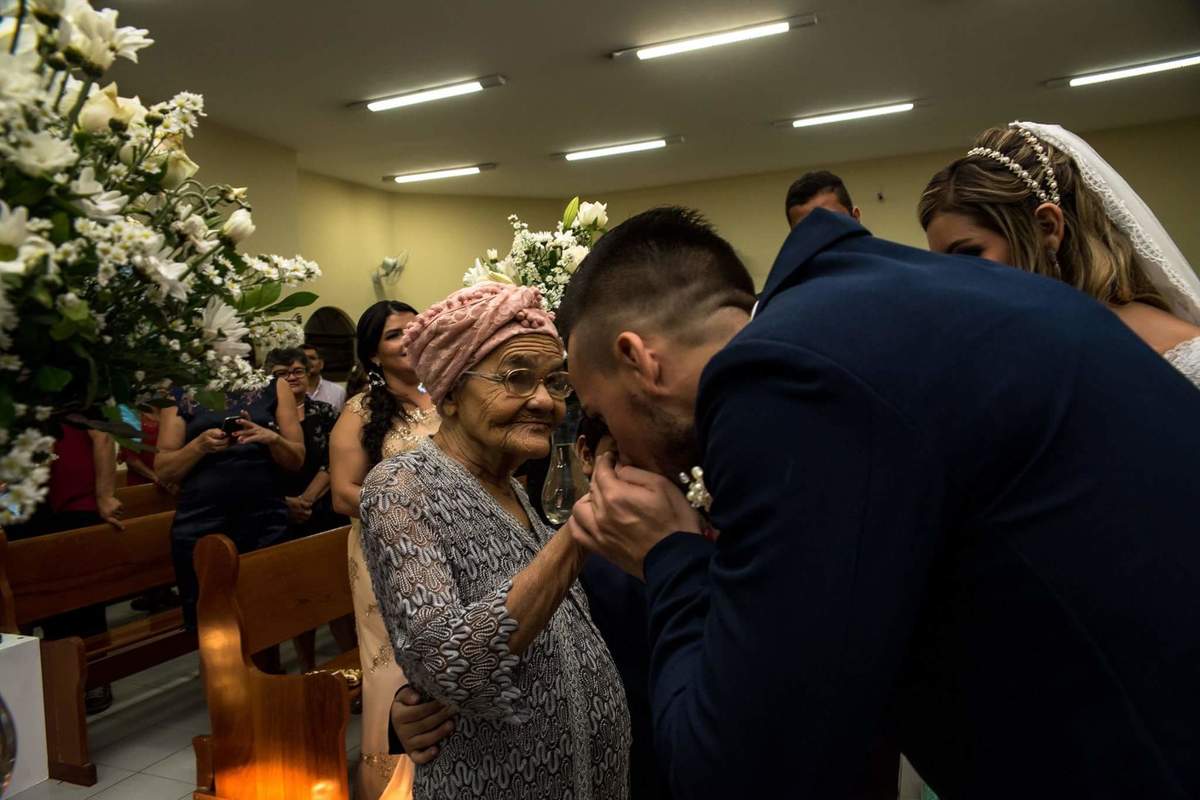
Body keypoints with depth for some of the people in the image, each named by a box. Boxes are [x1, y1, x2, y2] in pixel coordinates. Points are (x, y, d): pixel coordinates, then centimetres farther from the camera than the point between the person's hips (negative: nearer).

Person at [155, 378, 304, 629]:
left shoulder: (273, 387, 6)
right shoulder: (182, 393, 7)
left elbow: (297, 459, 6)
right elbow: (163, 469, 4)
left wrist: (271, 438, -13)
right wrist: (200, 445, -13)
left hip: (266, 522, 0)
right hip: (200, 526, 0)